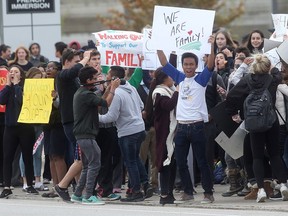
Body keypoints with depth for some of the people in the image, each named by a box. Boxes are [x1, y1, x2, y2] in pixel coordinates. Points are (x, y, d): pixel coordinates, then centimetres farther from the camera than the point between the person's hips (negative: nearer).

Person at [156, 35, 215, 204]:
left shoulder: (201, 79, 0)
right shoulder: (180, 79, 12)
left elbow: (210, 65, -15)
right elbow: (164, 63, 13)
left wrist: (212, 46, -26)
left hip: (197, 125, -5)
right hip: (181, 125, 5)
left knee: (202, 161, -1)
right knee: (181, 162, 7)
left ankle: (208, 193, 3)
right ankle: (188, 192, 17)